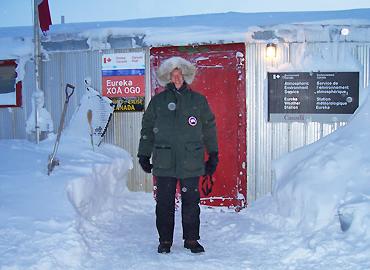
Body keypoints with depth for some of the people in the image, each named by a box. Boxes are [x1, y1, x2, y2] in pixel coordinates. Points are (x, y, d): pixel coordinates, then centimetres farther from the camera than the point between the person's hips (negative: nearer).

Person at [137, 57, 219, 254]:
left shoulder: (198, 100, 8)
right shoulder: (157, 101, 8)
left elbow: (209, 128, 12)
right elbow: (147, 129, 13)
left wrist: (213, 155, 10)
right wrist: (144, 155, 10)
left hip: (191, 162, 0)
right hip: (164, 162, 0)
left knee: (191, 202, 5)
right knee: (164, 203, 5)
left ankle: (191, 239, 20)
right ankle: (165, 241, 19)